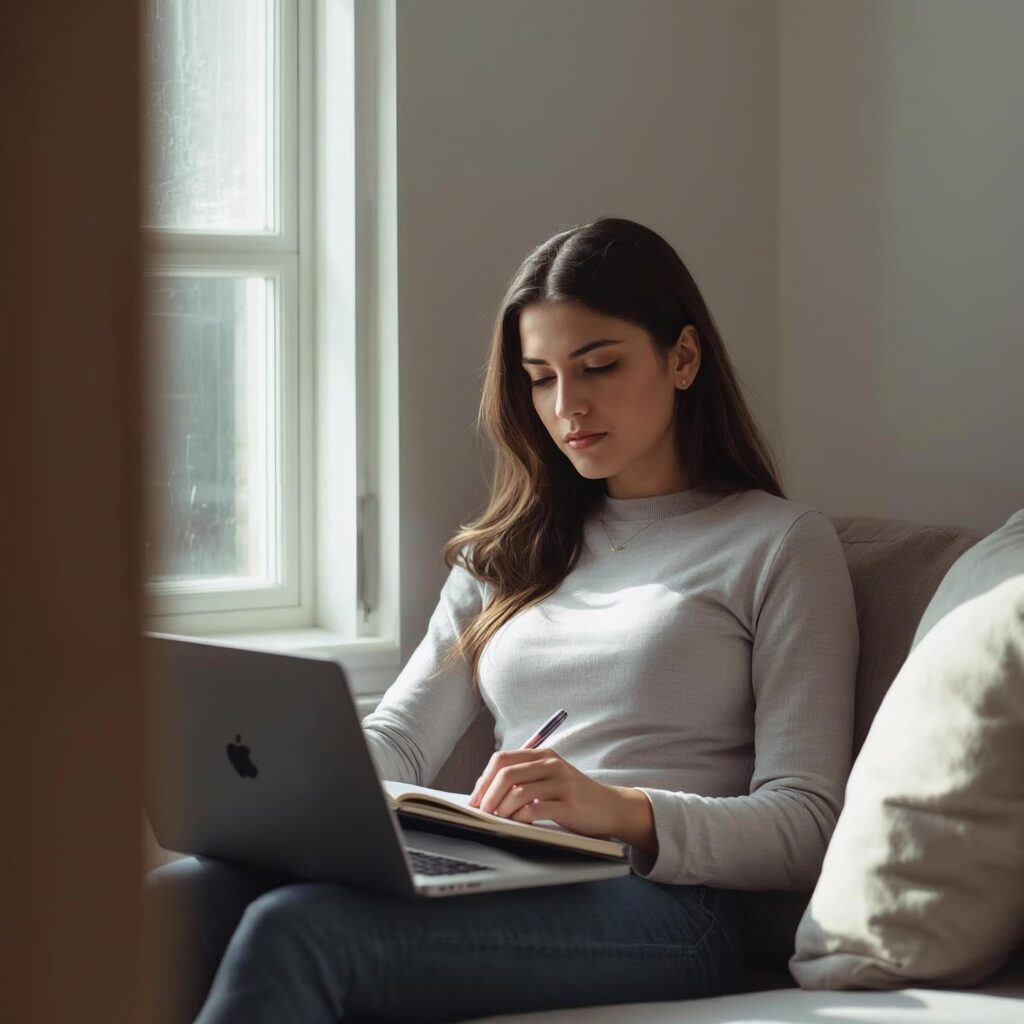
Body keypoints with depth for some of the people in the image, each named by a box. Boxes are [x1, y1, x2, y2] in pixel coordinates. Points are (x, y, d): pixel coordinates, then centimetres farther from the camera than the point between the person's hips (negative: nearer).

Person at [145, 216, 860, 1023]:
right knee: (182, 896, -26)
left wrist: (621, 809, -20)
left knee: (298, 926, -33)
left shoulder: (782, 544, 9)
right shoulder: (508, 553, 28)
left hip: (654, 905, -5)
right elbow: (397, 742, 18)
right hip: (491, 889, 5)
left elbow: (803, 829, -1)